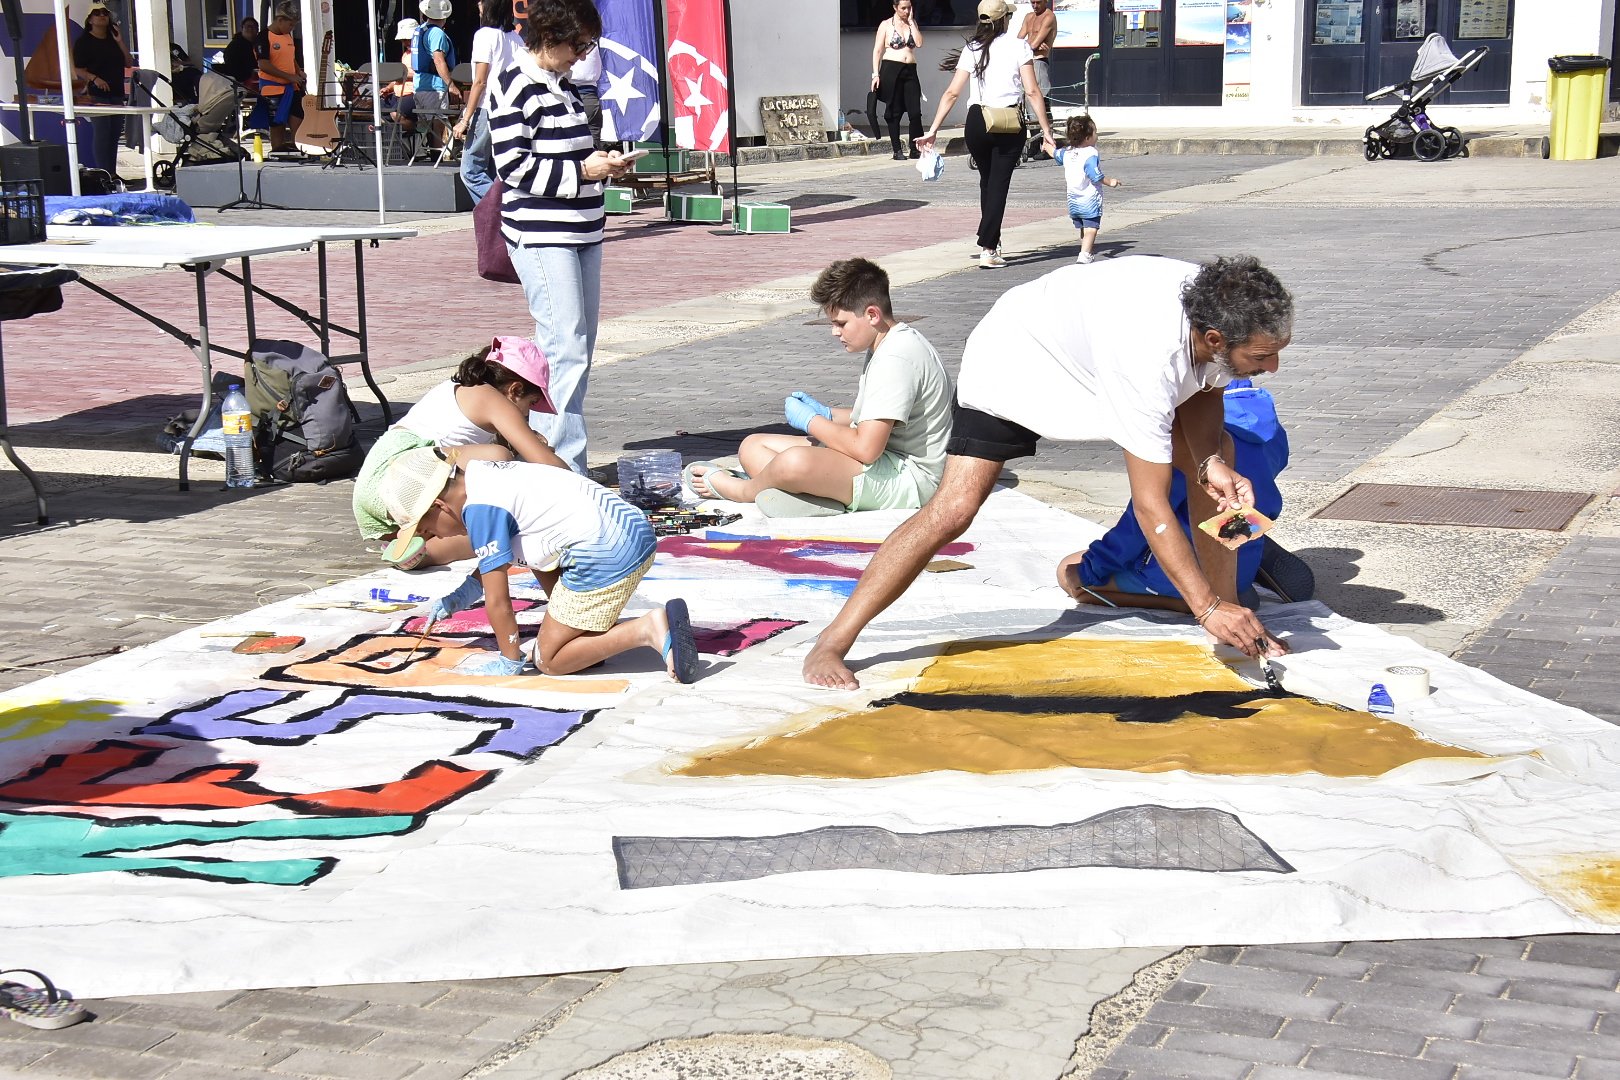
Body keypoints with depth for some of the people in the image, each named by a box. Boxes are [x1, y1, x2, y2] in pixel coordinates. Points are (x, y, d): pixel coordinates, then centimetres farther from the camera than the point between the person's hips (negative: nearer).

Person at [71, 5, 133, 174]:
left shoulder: (113, 40, 17)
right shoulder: (83, 41, -1)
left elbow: (129, 64, 12)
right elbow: (78, 70, -8)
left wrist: (120, 43, 1)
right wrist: (94, 78, -25)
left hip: (116, 94, 7)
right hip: (96, 95, -7)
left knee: (115, 134, 7)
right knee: (101, 134, -11)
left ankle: (112, 172, 13)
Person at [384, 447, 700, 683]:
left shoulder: (479, 509, -12)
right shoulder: (483, 474, 17)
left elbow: (497, 600, -7)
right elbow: (495, 562, 34)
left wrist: (511, 661, 5)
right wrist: (458, 598, 27)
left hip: (607, 554, -10)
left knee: (548, 660, 1)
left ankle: (648, 629, -15)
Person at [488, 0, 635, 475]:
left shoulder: (560, 83, 16)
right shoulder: (515, 85, -10)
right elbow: (514, 165, -16)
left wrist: (601, 162, 7)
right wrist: (582, 170, -16)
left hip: (581, 231, 9)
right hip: (541, 235, -9)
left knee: (579, 348, 11)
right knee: (566, 349, -13)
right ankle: (563, 466, -11)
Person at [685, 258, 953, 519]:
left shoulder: (896, 359, -21)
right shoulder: (883, 347, 15)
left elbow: (866, 448, -27)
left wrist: (810, 420, -11)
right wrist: (826, 414, 10)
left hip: (910, 478, -12)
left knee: (795, 461, -36)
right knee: (753, 446, 8)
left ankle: (743, 490, -3)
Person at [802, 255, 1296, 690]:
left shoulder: (1223, 314, -23)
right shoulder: (1148, 359, -43)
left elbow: (1200, 398, 1)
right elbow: (1151, 507, -38)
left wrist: (1213, 463, -20)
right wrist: (1206, 608, -35)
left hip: (1098, 346, 8)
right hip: (1015, 359, -8)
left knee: (1217, 461, -1)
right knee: (953, 509, -20)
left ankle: (1233, 609, 13)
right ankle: (831, 645, -14)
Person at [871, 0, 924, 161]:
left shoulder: (912, 24, 14)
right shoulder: (886, 25, 3)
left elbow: (919, 43, -2)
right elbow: (877, 50, 1)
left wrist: (911, 22, -2)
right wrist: (875, 74, -7)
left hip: (910, 71, 3)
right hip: (891, 69, -3)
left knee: (915, 111, -4)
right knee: (894, 111, 0)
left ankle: (916, 149, 5)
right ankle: (897, 150, 5)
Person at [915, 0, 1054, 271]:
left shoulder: (971, 50, 6)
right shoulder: (1018, 46, -2)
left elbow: (951, 93, 1)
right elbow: (1032, 91, -8)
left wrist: (933, 130, 4)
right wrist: (1045, 130, -5)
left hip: (977, 122, 3)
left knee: (987, 182, 21)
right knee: (999, 184, 1)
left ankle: (991, 242, 31)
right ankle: (987, 249, -8)